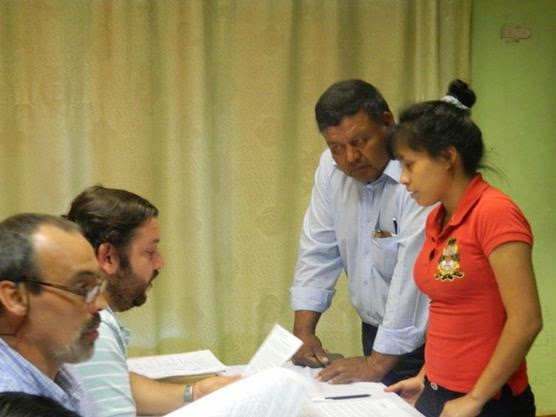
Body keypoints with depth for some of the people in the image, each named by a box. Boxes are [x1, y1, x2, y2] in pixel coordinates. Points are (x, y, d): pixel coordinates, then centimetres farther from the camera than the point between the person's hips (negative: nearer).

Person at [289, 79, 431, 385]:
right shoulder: (331, 168, 0)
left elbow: (415, 274, -26)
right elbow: (318, 251, 6)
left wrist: (378, 363, -25)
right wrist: (303, 331, -2)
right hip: (375, 334, 6)